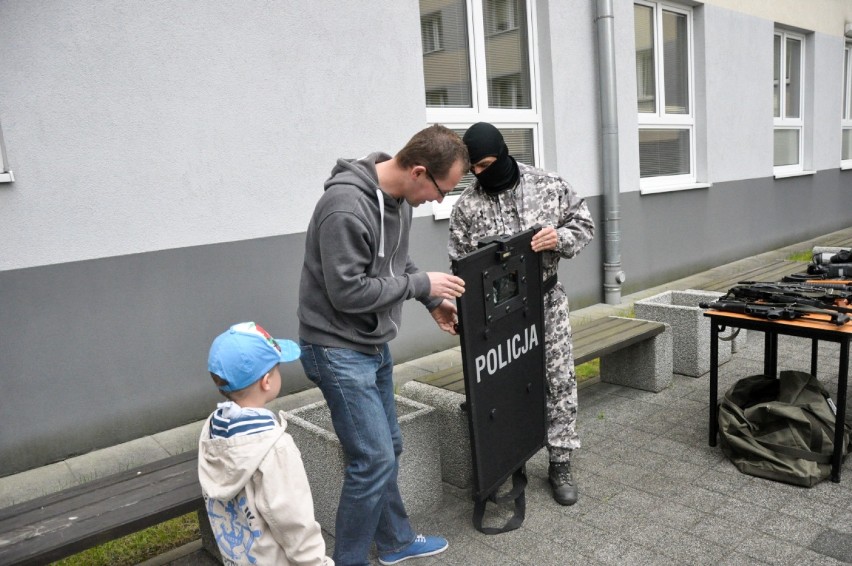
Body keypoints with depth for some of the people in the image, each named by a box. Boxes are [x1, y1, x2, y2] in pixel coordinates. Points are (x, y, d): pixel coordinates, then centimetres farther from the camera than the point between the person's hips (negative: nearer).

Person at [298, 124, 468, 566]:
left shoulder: (398, 197, 2)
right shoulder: (346, 206, -26)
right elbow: (347, 291, -26)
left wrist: (433, 301, 4)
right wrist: (422, 284, -18)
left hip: (374, 346, 9)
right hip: (339, 350, -9)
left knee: (386, 449, 18)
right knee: (373, 459, -5)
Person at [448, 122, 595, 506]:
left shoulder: (549, 185, -3)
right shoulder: (466, 206, -4)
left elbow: (584, 223, 4)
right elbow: (461, 265, -2)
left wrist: (561, 238, -18)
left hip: (547, 301, 1)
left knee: (560, 381, 6)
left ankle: (560, 464, 23)